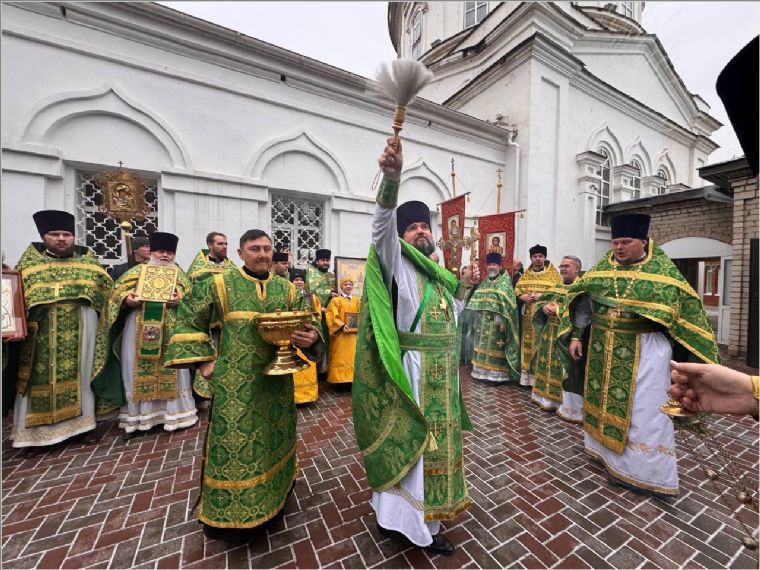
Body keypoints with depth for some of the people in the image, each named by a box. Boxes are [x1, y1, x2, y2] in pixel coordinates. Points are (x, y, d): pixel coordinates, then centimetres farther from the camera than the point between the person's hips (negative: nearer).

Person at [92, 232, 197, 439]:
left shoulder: (178, 273, 12)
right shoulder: (138, 271, 11)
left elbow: (189, 294, 2)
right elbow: (118, 292, 3)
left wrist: (179, 299, -19)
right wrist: (127, 299, -18)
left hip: (169, 330, 0)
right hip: (140, 329, 0)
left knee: (171, 368, 5)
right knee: (138, 369, 4)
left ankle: (174, 412, 16)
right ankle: (136, 417, 16)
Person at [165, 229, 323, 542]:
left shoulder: (287, 288, 3)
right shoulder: (220, 284, -3)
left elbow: (310, 322, 2)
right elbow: (189, 320, 4)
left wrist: (311, 337, -21)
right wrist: (203, 360, -2)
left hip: (277, 378, 3)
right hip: (234, 382, -3)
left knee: (275, 435, 19)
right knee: (232, 440, 6)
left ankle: (275, 496, 44)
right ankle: (227, 516, 30)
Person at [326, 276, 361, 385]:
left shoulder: (357, 300, 14)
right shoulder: (335, 301, 3)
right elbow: (333, 317, -7)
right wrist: (342, 326, -20)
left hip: (354, 334, 4)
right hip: (341, 335, -3)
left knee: (354, 358, 5)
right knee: (341, 359, -3)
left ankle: (353, 379, 12)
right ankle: (340, 380, 3)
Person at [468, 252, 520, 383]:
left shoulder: (505, 282, -7)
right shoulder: (485, 283, 13)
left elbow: (508, 303, -14)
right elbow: (478, 301, 15)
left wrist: (503, 321, -19)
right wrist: (477, 320, 12)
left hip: (496, 322, -6)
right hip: (483, 322, 7)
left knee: (495, 348, -1)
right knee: (484, 346, 11)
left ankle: (497, 374, 11)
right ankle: (484, 371, 22)